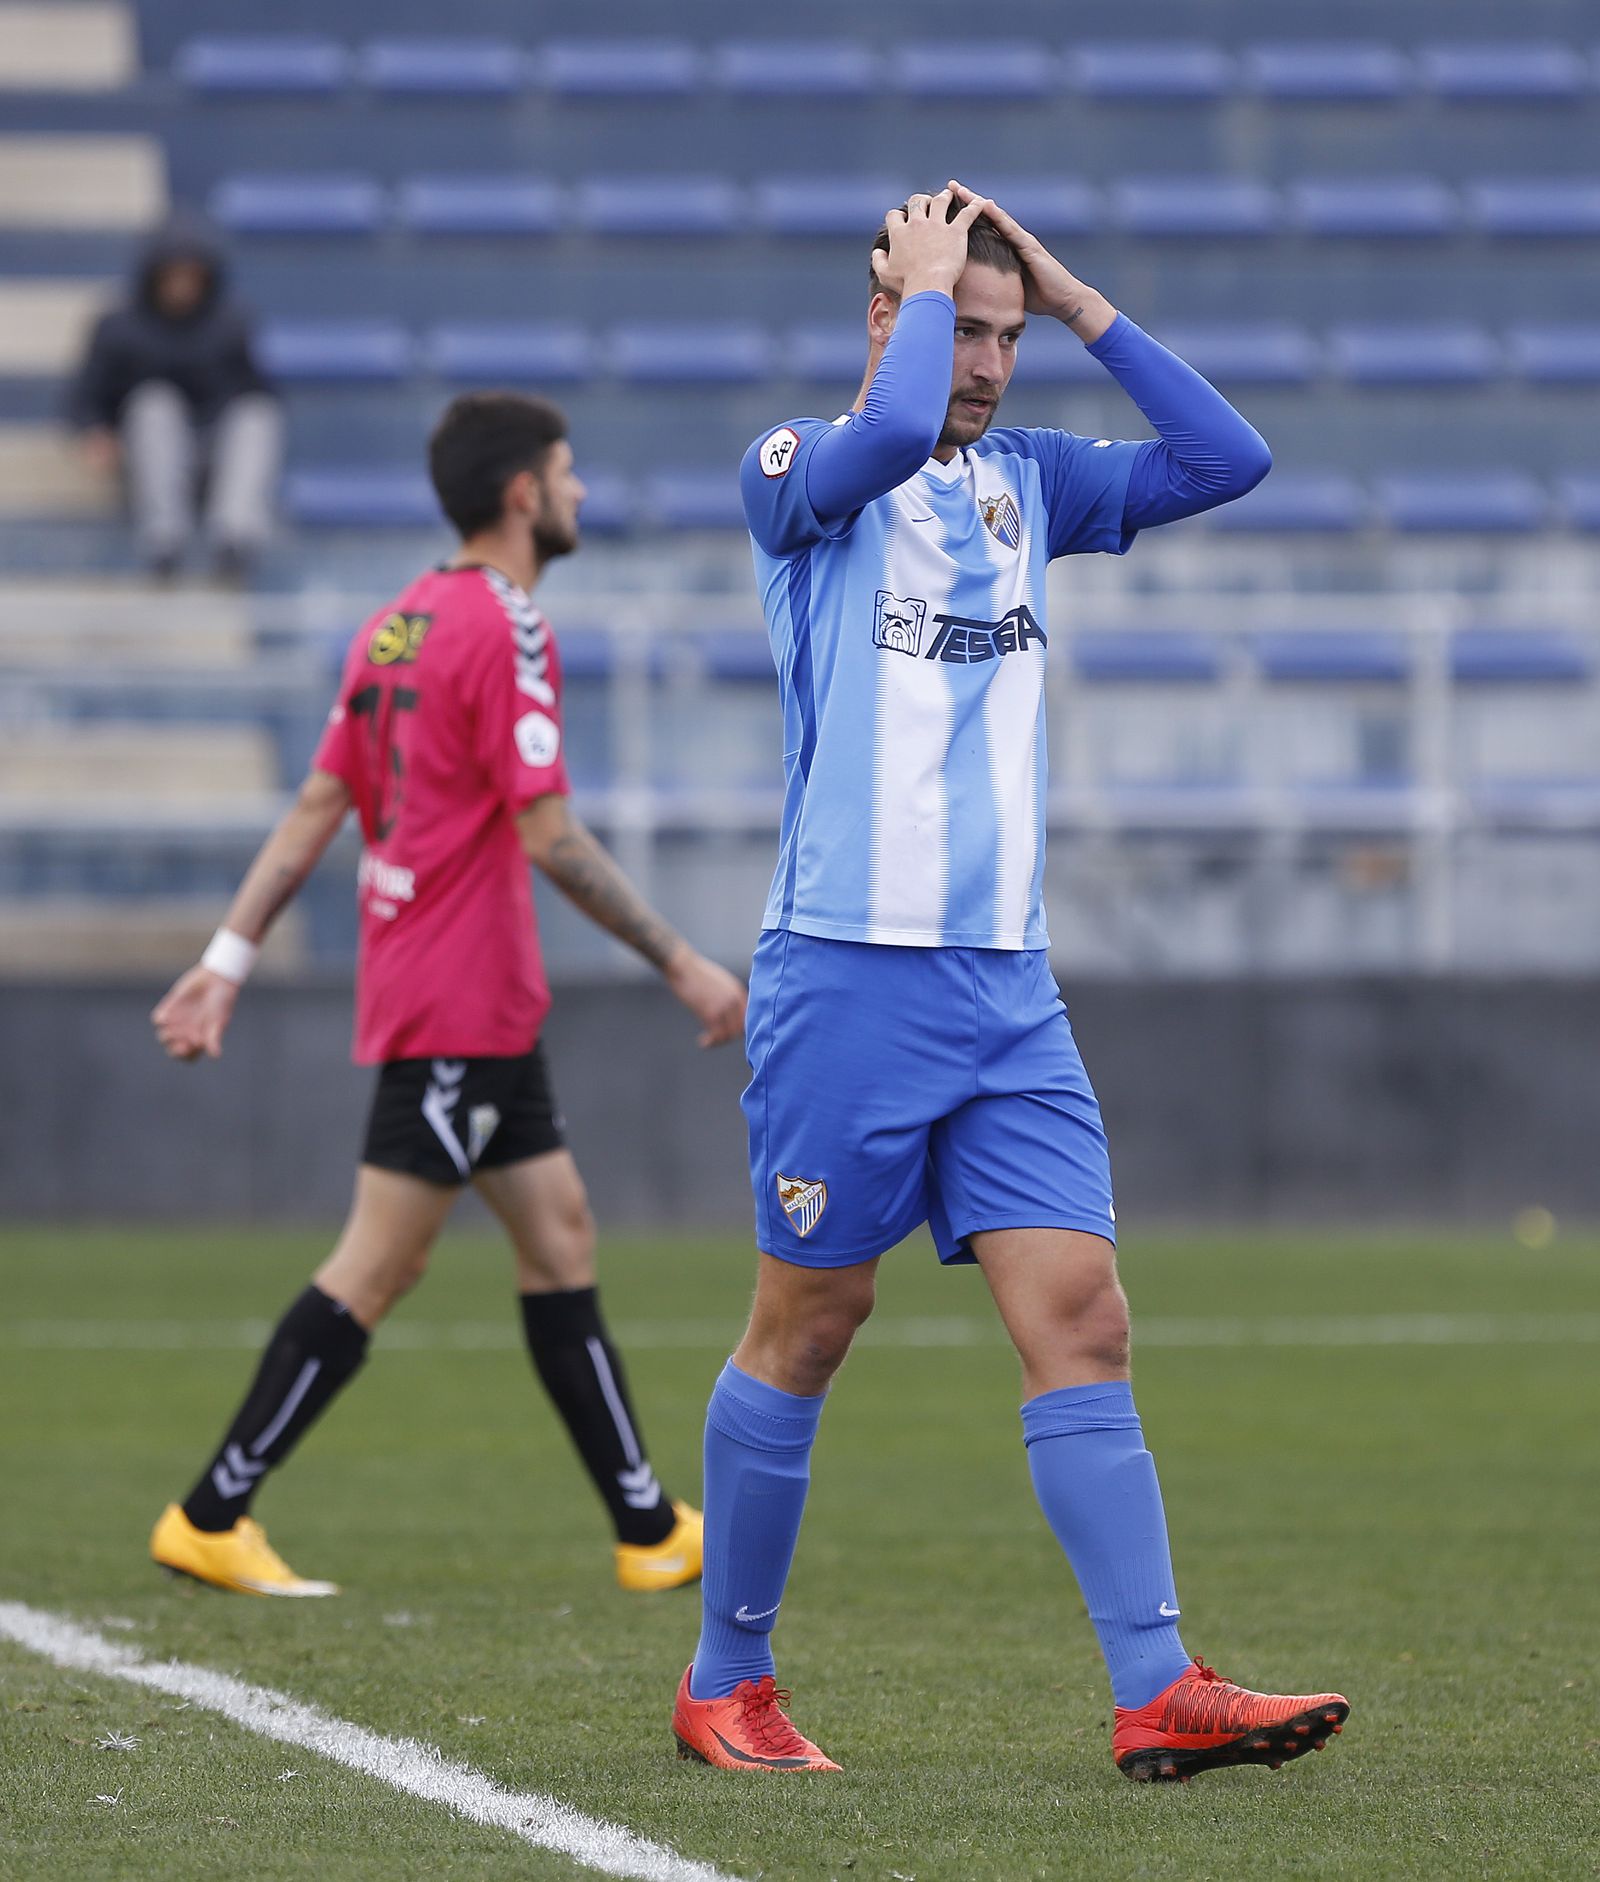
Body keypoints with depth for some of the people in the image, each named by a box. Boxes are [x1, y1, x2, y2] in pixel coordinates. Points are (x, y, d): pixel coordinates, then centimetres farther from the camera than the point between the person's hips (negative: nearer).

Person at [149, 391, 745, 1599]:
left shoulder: (397, 626, 12)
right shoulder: (506, 628, -15)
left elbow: (316, 809, 13)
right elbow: (548, 833, -20)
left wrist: (229, 958, 13)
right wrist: (681, 962, -15)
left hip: (483, 1008, 10)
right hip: (461, 1009, -10)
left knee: (561, 1239, 11)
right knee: (378, 1265, -6)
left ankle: (650, 1530, 14)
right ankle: (212, 1518, -4)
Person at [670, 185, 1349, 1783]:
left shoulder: (1027, 482, 15)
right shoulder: (796, 471, -3)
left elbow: (1226, 459, 7)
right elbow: (894, 429, -25)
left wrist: (1078, 300, 4)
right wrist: (931, 278, -9)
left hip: (1008, 988, 5)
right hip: (848, 976, -5)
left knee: (1079, 1319, -6)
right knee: (805, 1331, 3)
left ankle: (1158, 1692, -12)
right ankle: (724, 1682, 16)